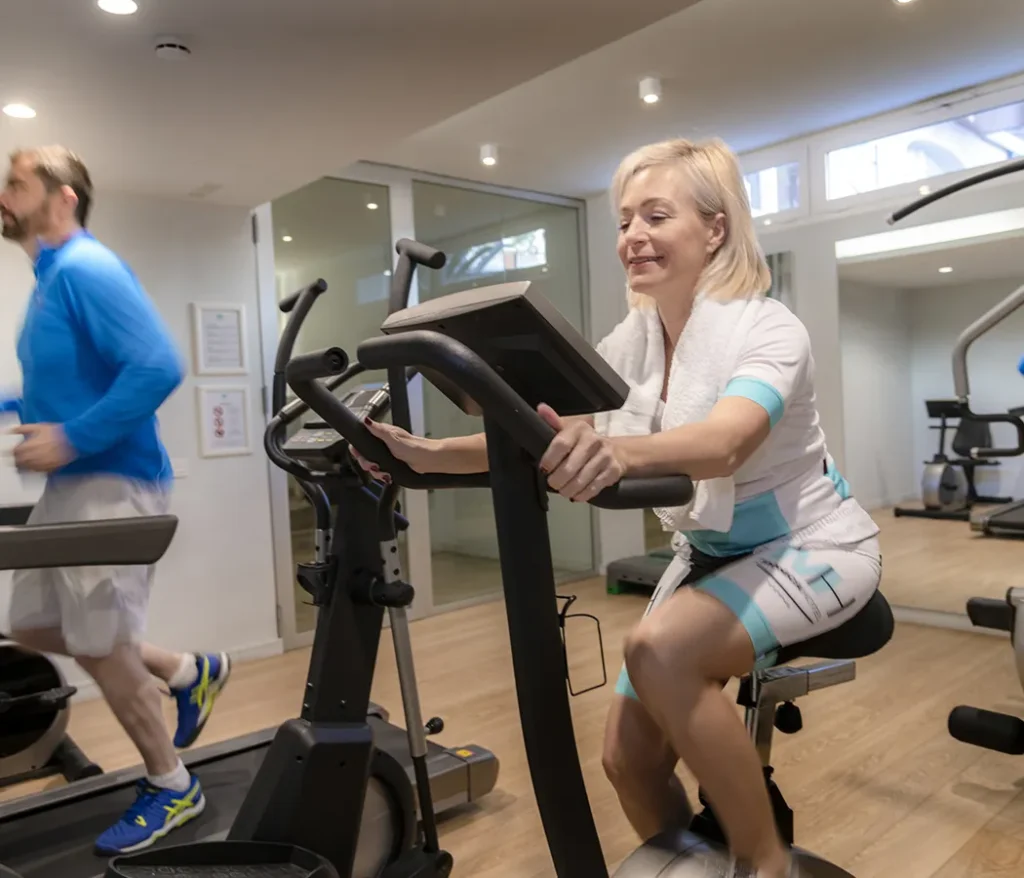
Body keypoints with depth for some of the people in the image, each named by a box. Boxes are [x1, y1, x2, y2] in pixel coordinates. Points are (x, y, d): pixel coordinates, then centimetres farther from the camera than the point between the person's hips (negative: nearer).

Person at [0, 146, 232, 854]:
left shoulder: (85, 268, -15)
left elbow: (159, 368, -26)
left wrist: (72, 439, -23)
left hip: (112, 483, -10)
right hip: (72, 485, 10)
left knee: (99, 647, -1)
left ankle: (172, 788, 20)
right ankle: (189, 672, 30)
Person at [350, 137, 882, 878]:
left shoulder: (767, 328, -21)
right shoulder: (633, 341, -4)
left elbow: (725, 443, -42)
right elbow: (547, 432, -14)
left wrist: (619, 451, -61)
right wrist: (434, 453, -28)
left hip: (812, 548, -6)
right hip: (710, 554, 6)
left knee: (661, 650, -33)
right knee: (628, 757, -1)